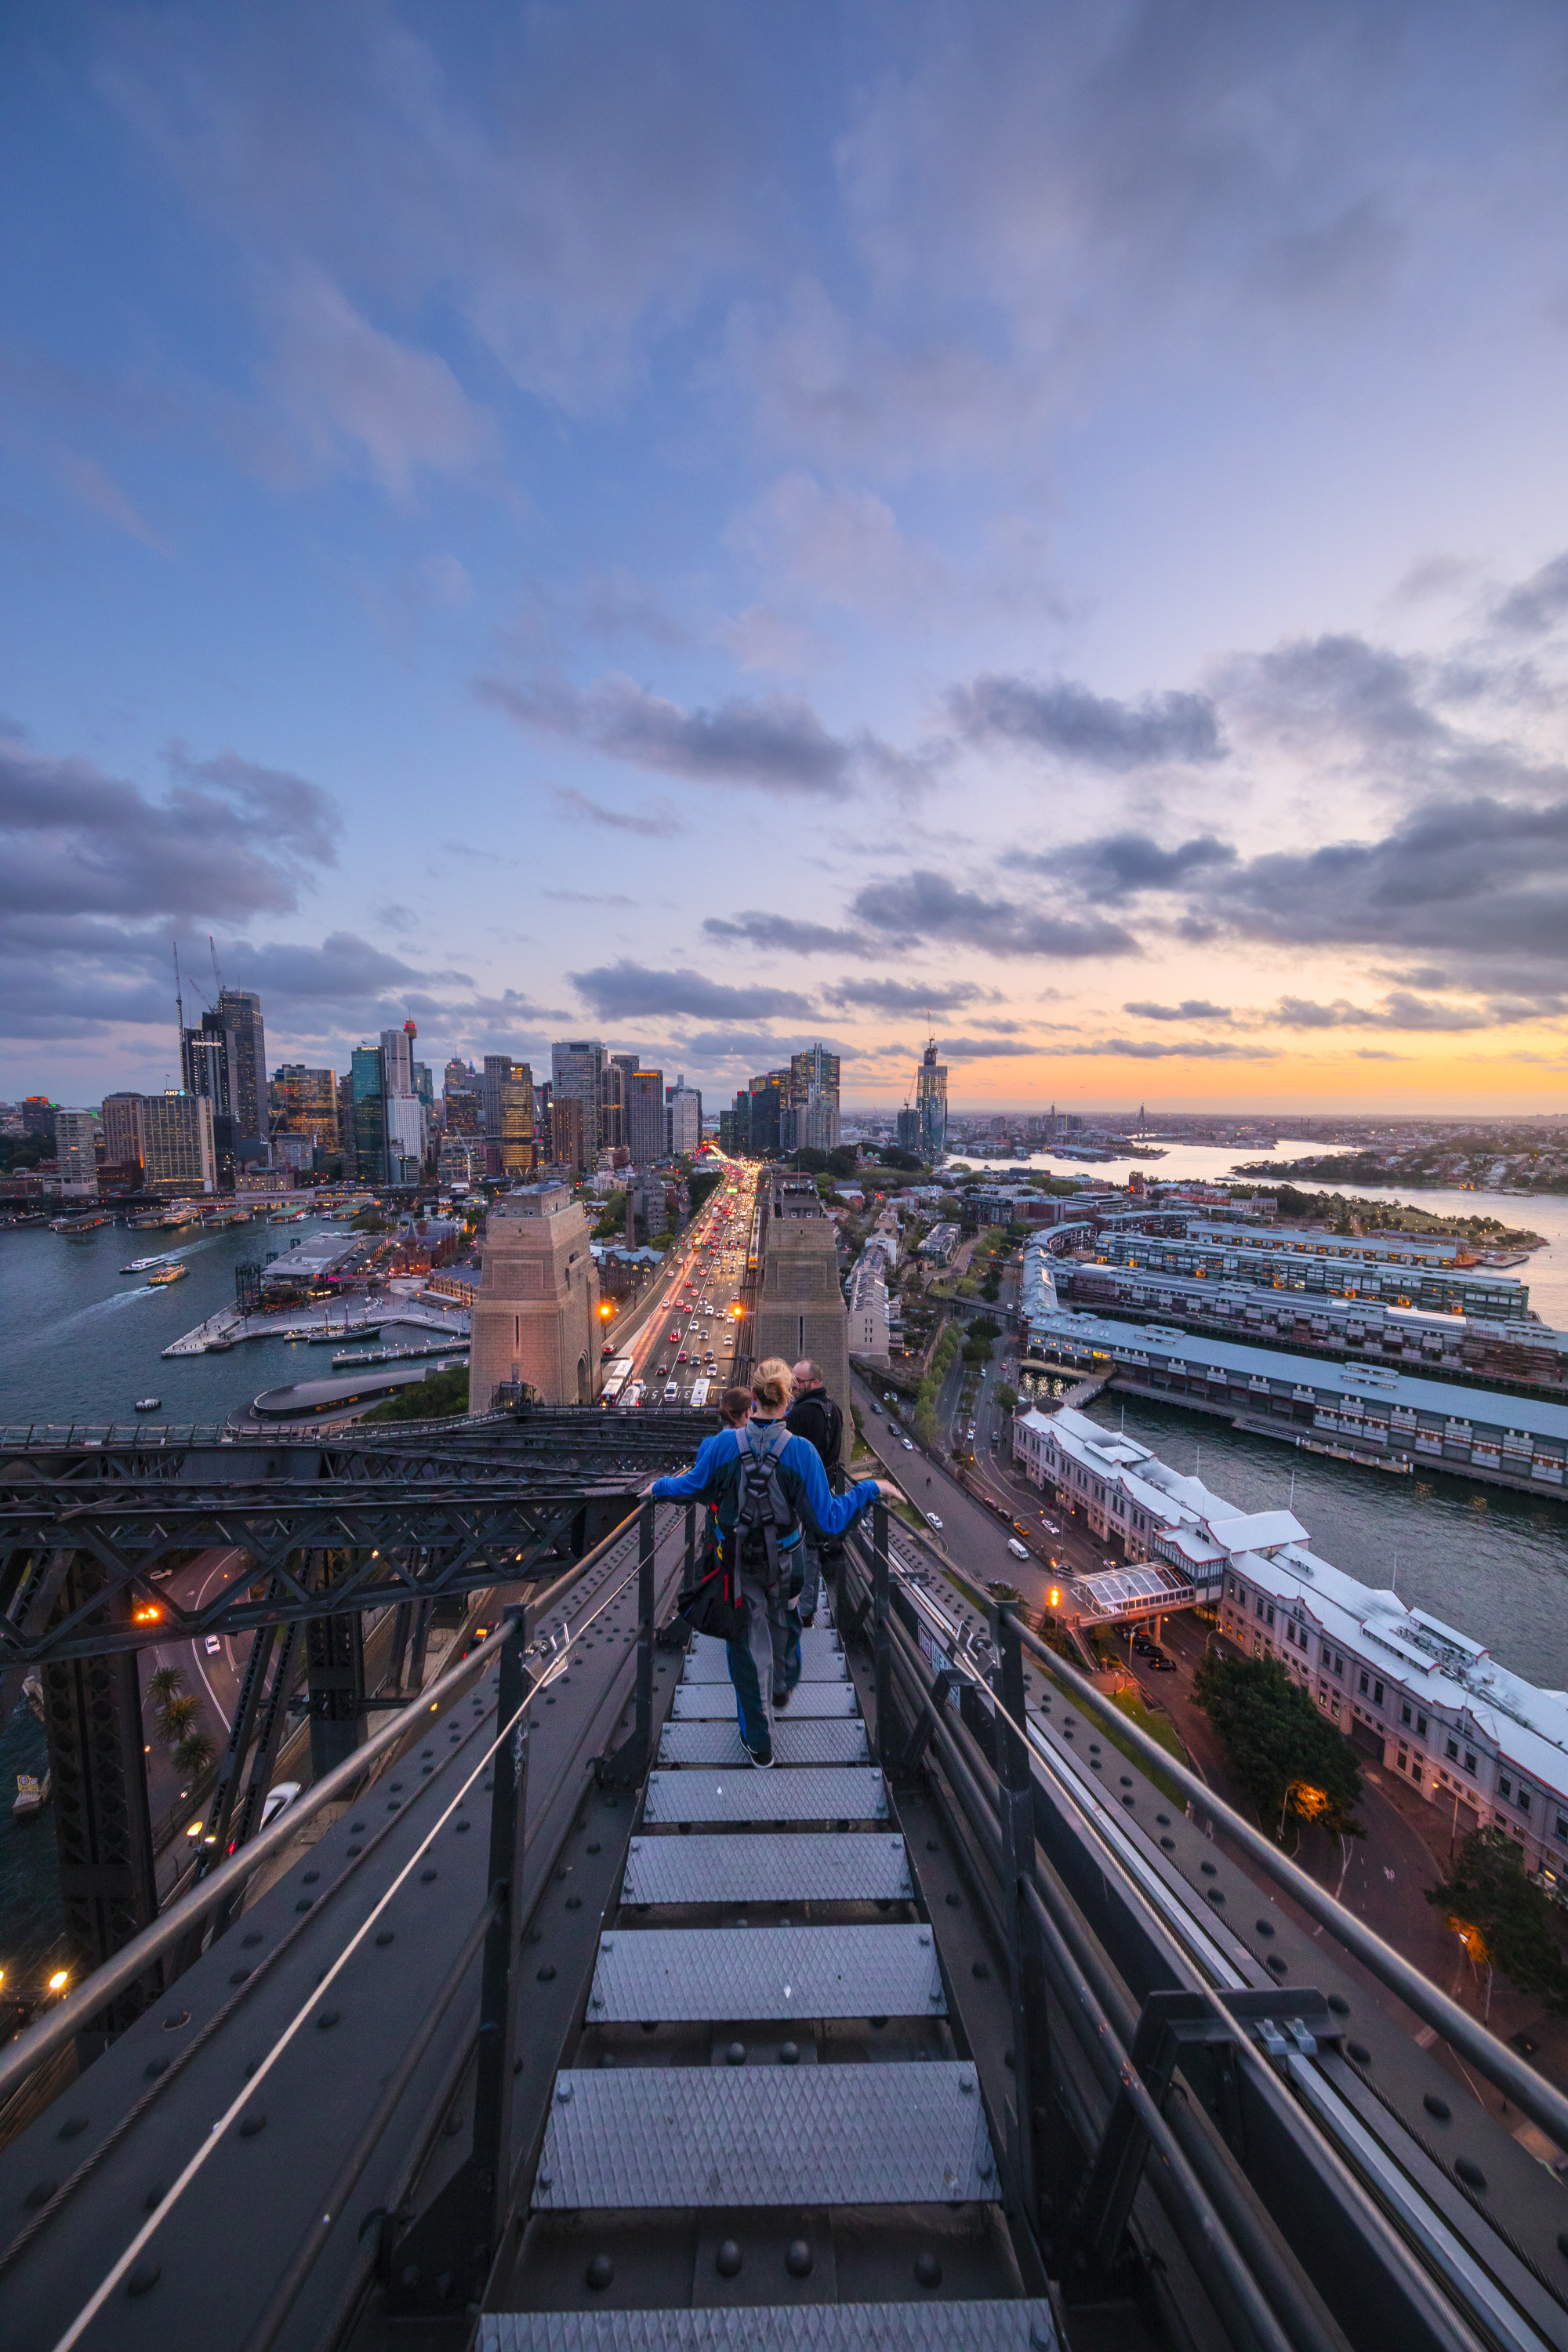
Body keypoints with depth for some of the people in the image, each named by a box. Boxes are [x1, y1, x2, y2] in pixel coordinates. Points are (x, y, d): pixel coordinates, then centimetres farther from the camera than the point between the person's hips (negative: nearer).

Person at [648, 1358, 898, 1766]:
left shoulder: (723, 1444, -23)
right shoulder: (801, 1451, -26)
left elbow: (693, 1486, -6)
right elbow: (829, 1521, -22)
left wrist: (659, 1487, 15)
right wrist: (871, 1488, -11)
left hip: (737, 1562, 0)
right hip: (784, 1561, 0)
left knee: (746, 1644, 20)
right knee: (784, 1620, 33)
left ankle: (759, 1743, 35)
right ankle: (782, 1688, 58)